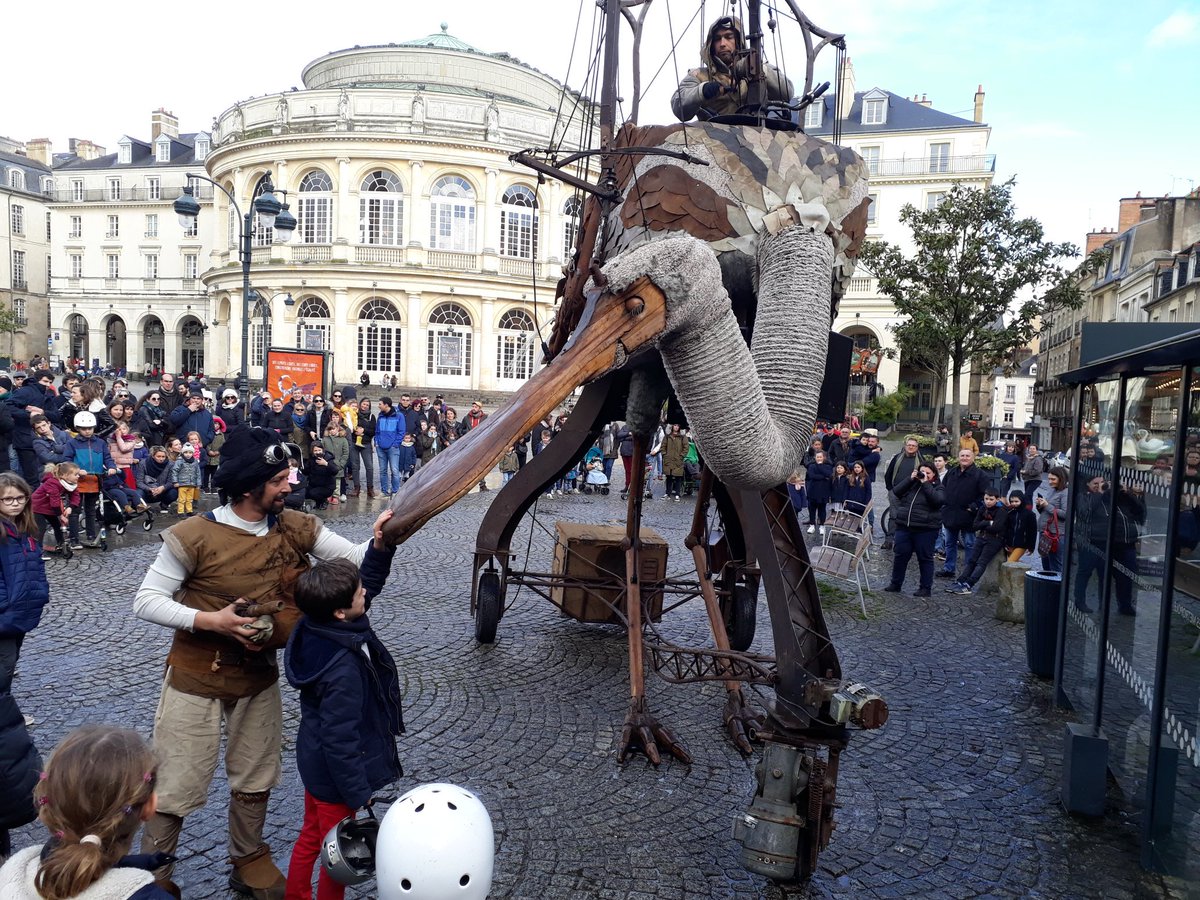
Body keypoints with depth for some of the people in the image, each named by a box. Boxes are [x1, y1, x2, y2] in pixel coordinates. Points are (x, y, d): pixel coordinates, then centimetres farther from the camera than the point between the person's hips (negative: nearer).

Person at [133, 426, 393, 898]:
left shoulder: (296, 528, -7)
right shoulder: (195, 535, -20)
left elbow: (360, 558, -11)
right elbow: (145, 601, -14)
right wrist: (211, 620, -27)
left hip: (260, 678, 5)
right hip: (197, 681, -4)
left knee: (255, 779, 20)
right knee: (176, 787, 6)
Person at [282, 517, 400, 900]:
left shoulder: (319, 630, -11)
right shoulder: (343, 671, -37)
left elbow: (369, 581, 3)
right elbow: (340, 739, -30)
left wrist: (380, 546, -12)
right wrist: (358, 793, -19)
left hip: (315, 762, 9)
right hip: (333, 772, -9)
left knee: (311, 836, 28)